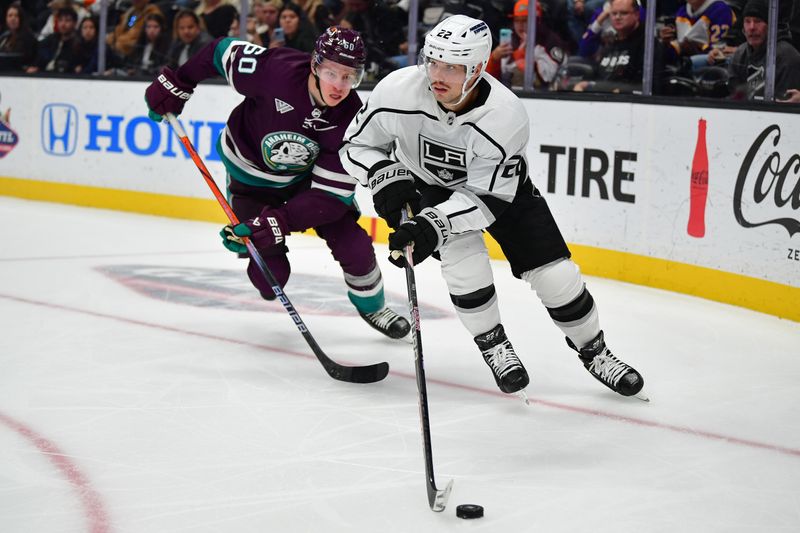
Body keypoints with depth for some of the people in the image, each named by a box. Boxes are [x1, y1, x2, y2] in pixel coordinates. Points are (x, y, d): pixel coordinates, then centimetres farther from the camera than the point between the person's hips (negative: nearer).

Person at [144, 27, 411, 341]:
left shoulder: (350, 118, -27)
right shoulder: (276, 70, -35)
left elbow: (331, 196, -28)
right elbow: (223, 52, -16)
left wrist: (277, 223, -40)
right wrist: (175, 85, -9)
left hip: (306, 177, 2)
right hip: (250, 176, -2)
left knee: (354, 246, -6)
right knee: (270, 272, -10)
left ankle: (371, 307, 26)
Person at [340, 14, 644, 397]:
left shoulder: (506, 117, -36)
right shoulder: (398, 92, -31)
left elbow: (487, 198, -31)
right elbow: (356, 145, -15)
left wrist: (433, 225, -44)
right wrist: (387, 178, -33)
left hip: (499, 183, 0)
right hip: (428, 184, 1)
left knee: (555, 273, -5)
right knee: (465, 261, -24)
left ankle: (594, 353, 19)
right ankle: (494, 347, 0)